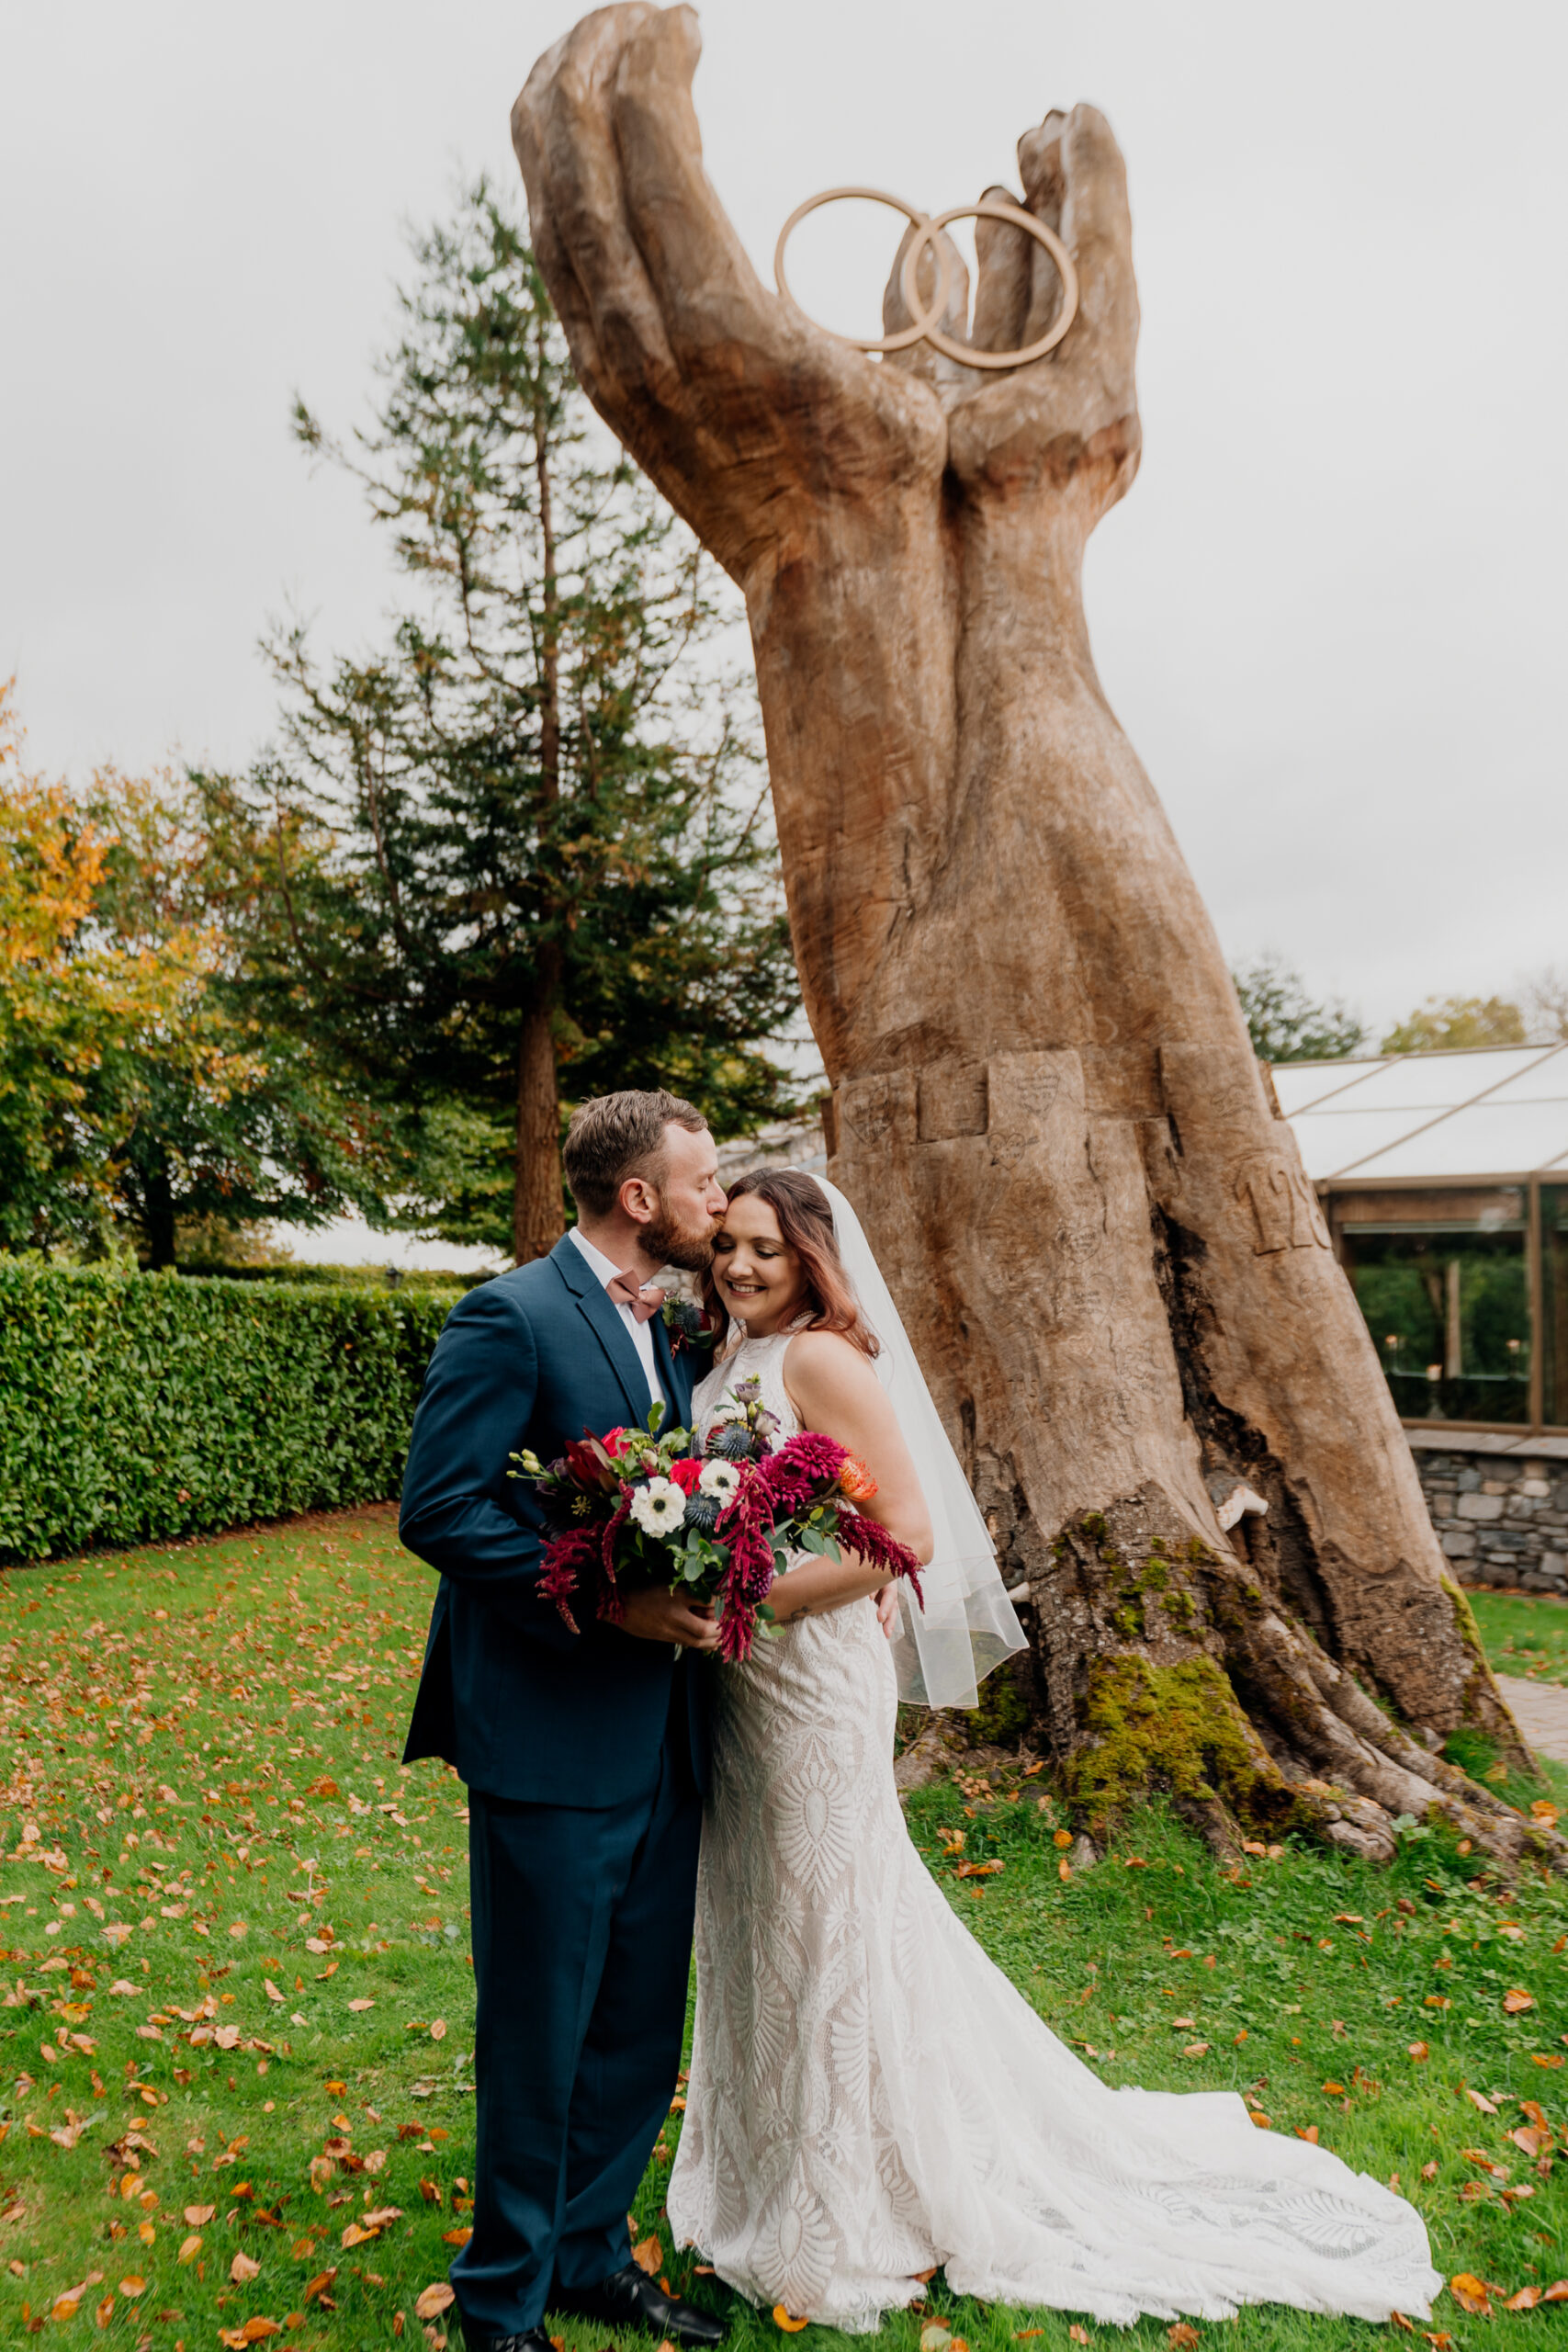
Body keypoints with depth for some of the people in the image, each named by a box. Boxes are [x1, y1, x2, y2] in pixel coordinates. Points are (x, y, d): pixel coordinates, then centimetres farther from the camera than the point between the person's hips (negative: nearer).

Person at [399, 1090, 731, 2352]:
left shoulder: (667, 1329, 11)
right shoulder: (511, 1316, -14)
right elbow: (438, 1508, -19)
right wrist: (609, 1599, -23)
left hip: (661, 1741, 8)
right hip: (550, 1740, -8)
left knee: (640, 2031, 19)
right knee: (538, 2037, 9)